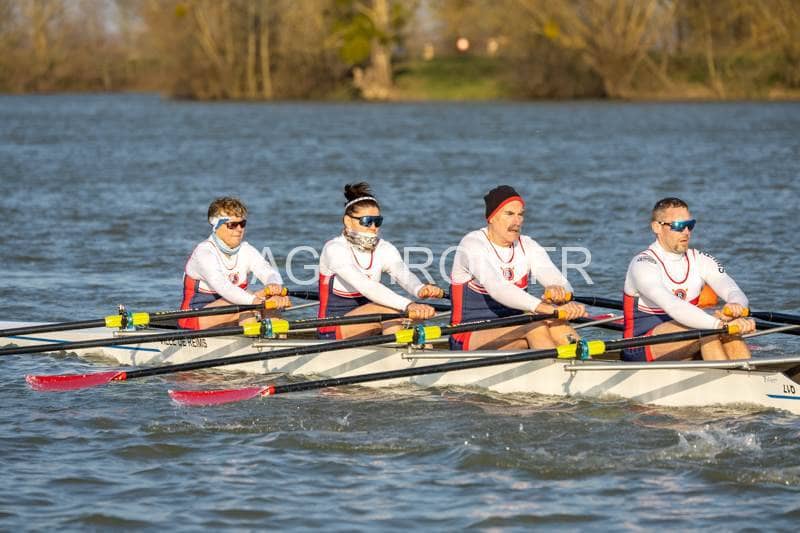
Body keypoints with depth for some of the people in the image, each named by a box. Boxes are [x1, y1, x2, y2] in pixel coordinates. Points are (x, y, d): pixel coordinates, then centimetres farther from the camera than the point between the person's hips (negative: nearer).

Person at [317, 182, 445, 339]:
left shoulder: (384, 250, 3)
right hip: (334, 330, -6)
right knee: (390, 310, -28)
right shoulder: (334, 249, -16)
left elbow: (404, 275, -19)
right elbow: (365, 286, -33)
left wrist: (420, 289, -45)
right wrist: (407, 305, -47)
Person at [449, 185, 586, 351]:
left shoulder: (527, 247, 6)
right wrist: (548, 308, -44)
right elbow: (497, 289, -32)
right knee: (534, 325, -31)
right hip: (470, 337, -5)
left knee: (558, 325, -25)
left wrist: (558, 290, -33)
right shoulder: (473, 244, -13)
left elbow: (563, 285, -6)